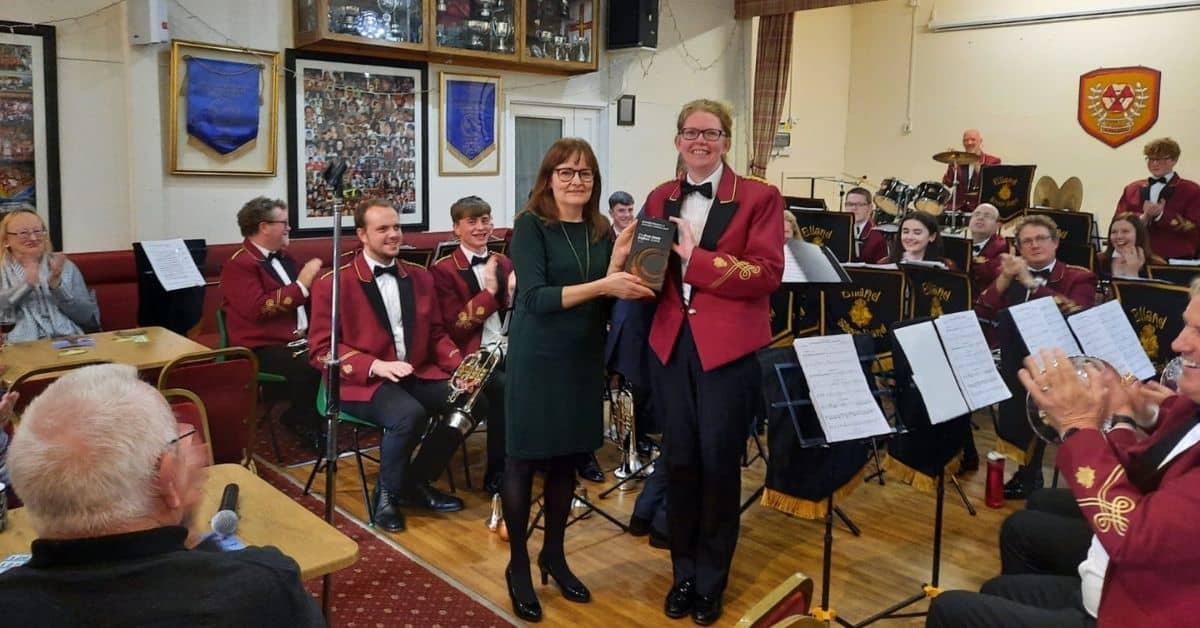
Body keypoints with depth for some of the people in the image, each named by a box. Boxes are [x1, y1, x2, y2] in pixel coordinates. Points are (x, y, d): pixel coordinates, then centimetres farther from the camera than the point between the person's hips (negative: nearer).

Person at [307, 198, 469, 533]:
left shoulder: (420, 277, 11)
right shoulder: (334, 283, -5)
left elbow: (436, 334, 16)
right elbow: (321, 349, -8)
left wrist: (460, 365, -5)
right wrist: (375, 366, -22)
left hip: (417, 374, 6)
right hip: (362, 382, -6)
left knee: (470, 402, -17)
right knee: (409, 415, -35)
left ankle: (416, 482, 2)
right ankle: (387, 493, -6)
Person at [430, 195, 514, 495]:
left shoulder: (504, 262, 17)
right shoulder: (443, 270, 0)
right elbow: (454, 326, -9)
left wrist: (514, 293, -5)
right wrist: (489, 291, -12)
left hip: (508, 349, 5)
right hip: (473, 355, -4)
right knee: (504, 387, -33)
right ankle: (496, 473, -17)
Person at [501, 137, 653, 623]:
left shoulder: (601, 231, 5)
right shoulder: (530, 225, -10)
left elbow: (605, 305, 3)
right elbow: (535, 297, -21)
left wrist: (618, 264, -14)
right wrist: (601, 284, -29)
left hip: (584, 359, 5)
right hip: (537, 359, -5)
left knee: (567, 459, 14)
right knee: (524, 460, 5)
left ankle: (554, 554, 31)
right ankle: (518, 564, 20)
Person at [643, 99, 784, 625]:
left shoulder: (758, 197, -4)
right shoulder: (660, 199, 11)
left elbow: (768, 274, -14)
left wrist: (695, 257, -19)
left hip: (728, 346, -4)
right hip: (672, 343, 4)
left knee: (719, 463, 6)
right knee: (679, 460, 10)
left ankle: (711, 580, 26)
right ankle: (683, 573, 29)